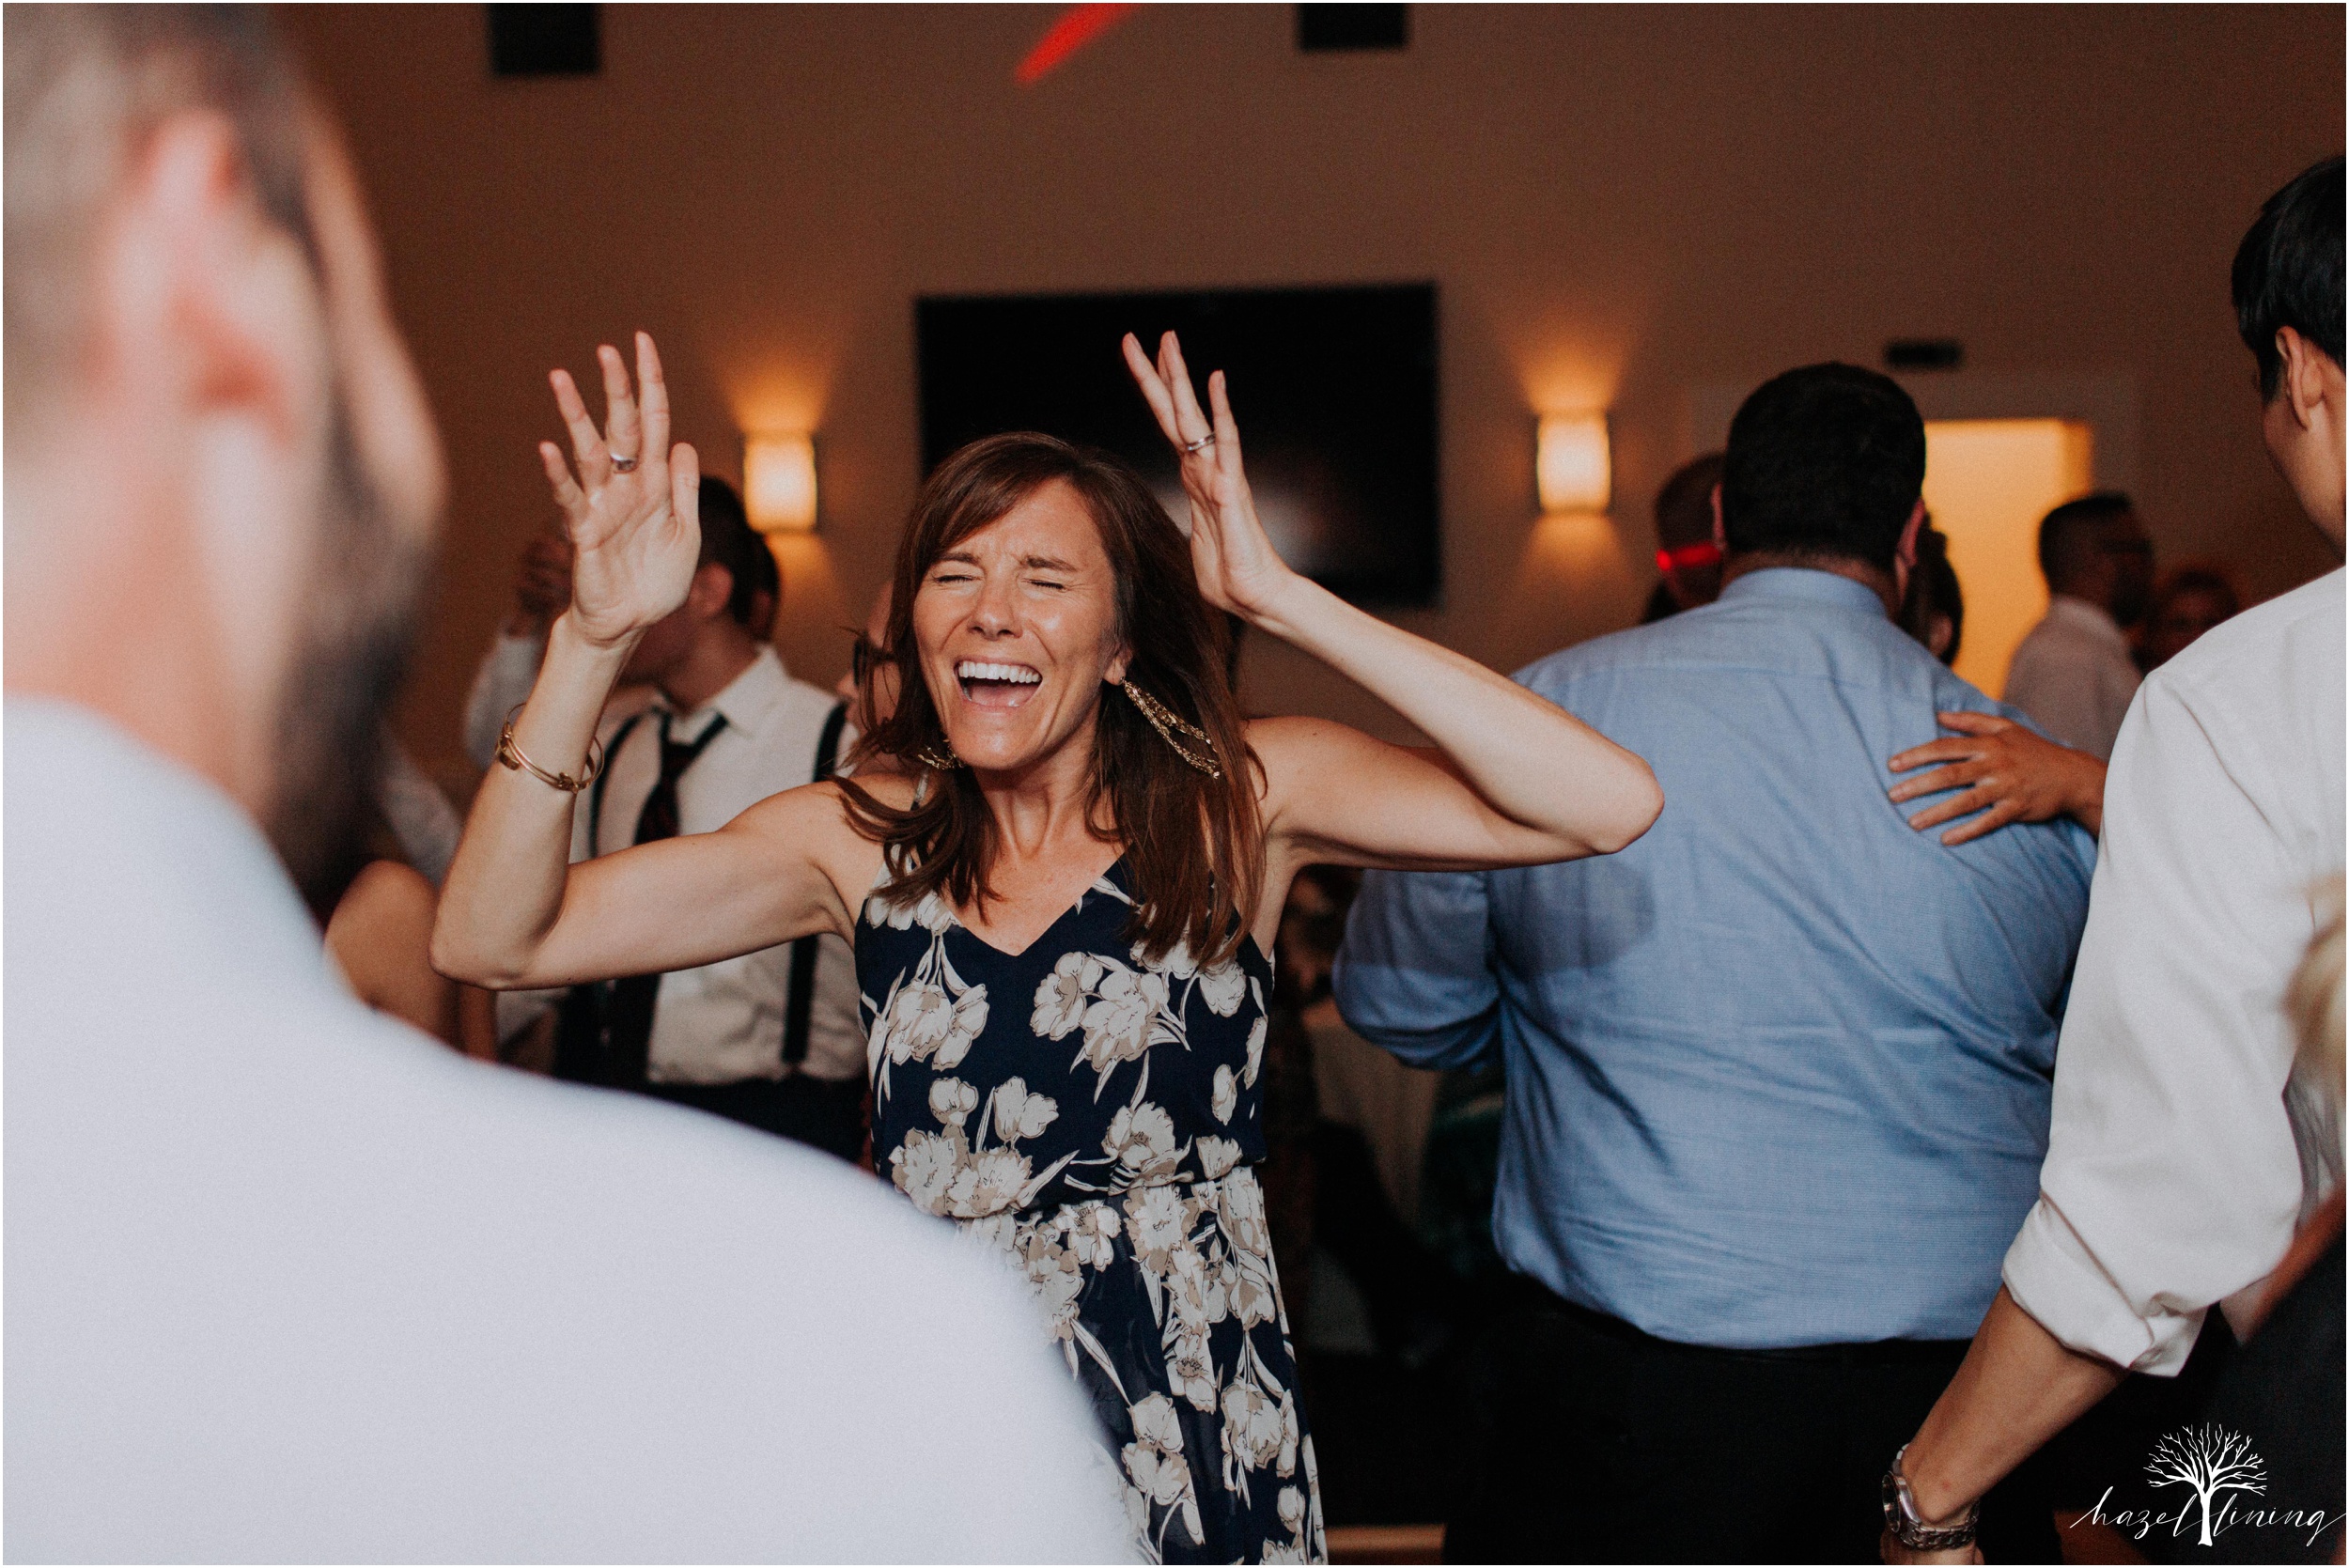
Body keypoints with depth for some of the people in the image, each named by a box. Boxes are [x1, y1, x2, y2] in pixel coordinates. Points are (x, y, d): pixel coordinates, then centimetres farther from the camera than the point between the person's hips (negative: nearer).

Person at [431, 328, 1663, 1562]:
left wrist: (1276, 597, -24)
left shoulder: (1237, 799, -8)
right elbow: (491, 941, -7)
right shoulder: (862, 836, -2)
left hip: (1194, 1438, -2)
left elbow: (1607, 804, -21)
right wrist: (597, 635, -19)